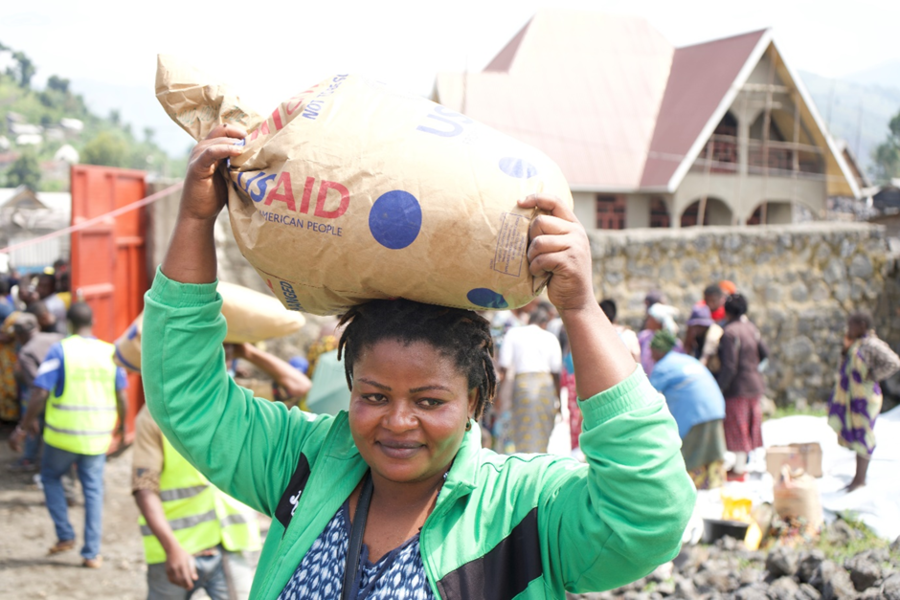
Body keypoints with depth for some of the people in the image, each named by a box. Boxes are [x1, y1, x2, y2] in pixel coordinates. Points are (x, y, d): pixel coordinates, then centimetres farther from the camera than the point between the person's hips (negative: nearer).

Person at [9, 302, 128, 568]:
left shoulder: (60, 350, -9)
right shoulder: (110, 352, 0)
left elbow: (40, 393, -13)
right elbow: (122, 396, 1)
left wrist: (23, 428, -4)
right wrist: (122, 424, 18)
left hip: (63, 435, -2)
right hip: (98, 435, 3)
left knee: (51, 476, 22)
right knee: (93, 490, 12)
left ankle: (65, 535, 16)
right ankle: (92, 553, 12)